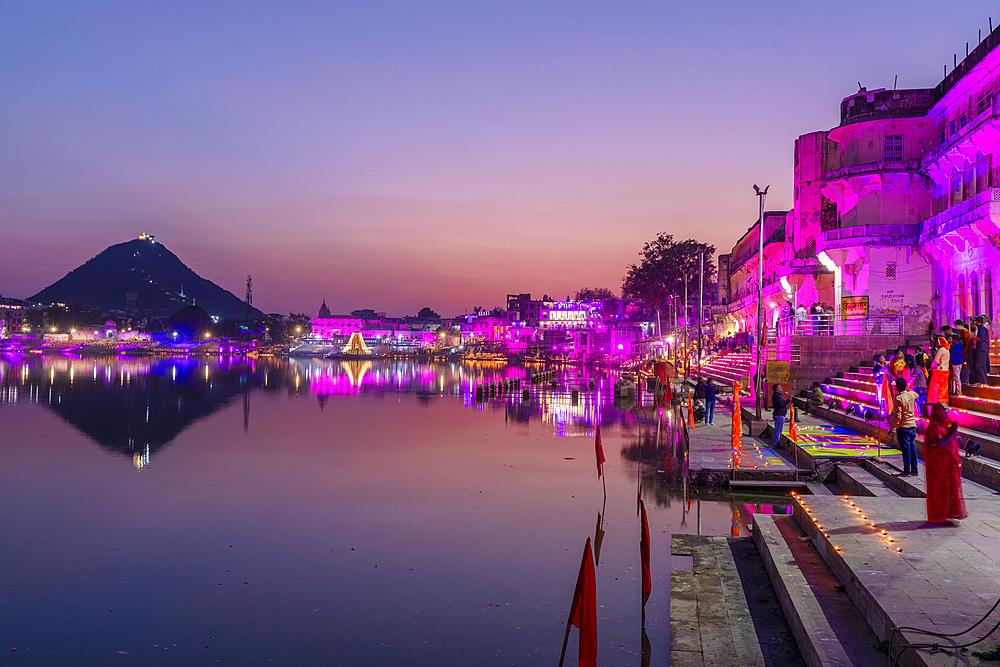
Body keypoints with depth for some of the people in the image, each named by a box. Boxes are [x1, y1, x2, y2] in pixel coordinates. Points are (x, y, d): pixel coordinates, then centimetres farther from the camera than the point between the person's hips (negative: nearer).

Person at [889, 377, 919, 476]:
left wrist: (892, 427, -9)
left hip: (903, 427, -7)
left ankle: (907, 471, 2)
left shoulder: (898, 399, -18)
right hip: (913, 425, 7)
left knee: (906, 449, -2)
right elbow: (916, 395, 31)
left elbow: (897, 416, -19)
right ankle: (914, 470, 18)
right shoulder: (911, 394, 3)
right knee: (912, 448, 13)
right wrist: (906, 389, 33)